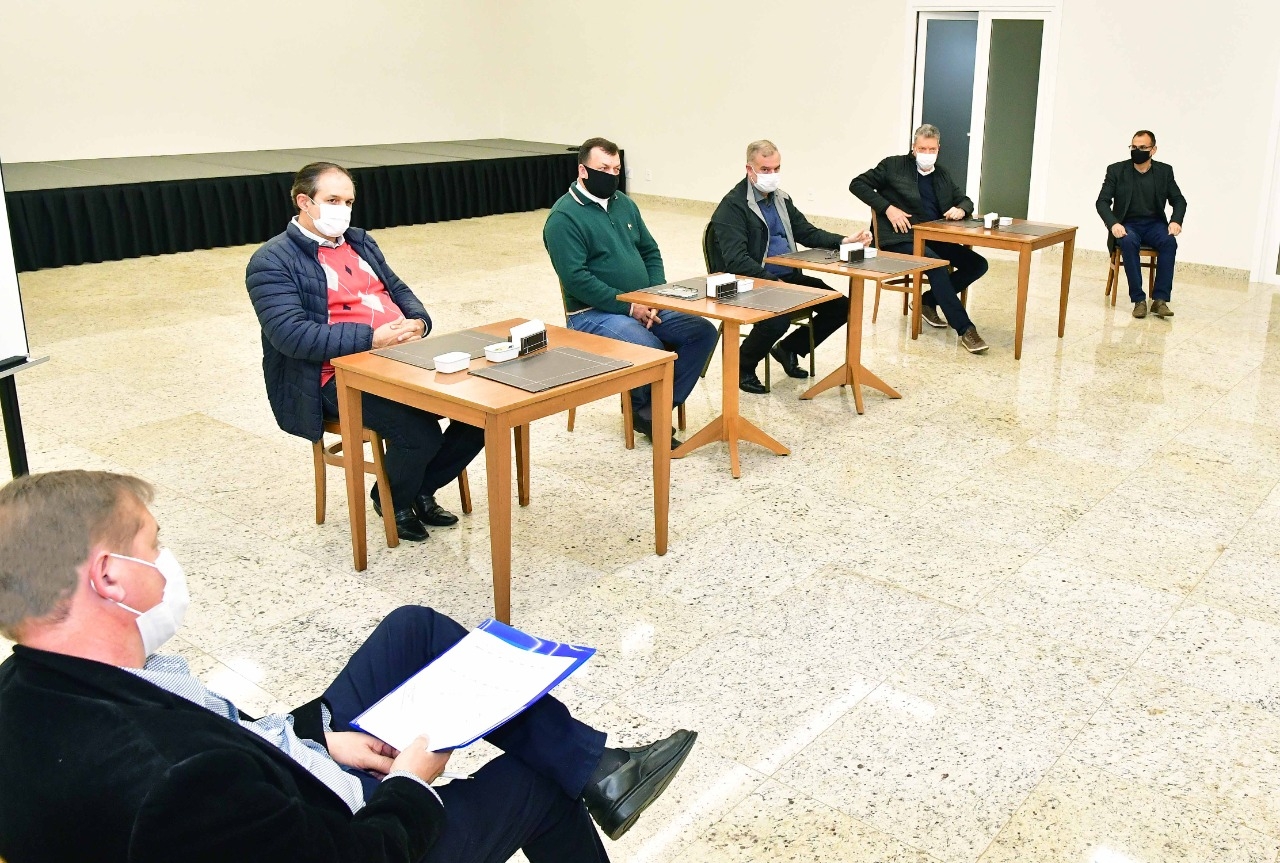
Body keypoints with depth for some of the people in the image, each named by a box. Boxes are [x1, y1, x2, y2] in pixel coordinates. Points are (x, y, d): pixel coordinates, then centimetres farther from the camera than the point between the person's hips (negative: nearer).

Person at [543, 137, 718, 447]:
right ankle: (641, 408, -1)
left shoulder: (624, 204, 13)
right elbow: (576, 278, -19)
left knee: (702, 332, -10)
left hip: (644, 306, 8)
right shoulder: (564, 217, -10)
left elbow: (650, 252, 17)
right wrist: (628, 306, -18)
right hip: (595, 313, -8)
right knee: (650, 350, -32)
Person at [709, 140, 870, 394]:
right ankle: (742, 366, -5)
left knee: (841, 306, -6)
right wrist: (773, 283, -29)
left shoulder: (781, 199, 15)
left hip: (788, 277, 8)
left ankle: (789, 349, 15)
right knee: (778, 318, -35)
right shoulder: (732, 205, -11)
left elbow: (807, 232, 19)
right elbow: (736, 261, -20)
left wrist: (844, 241, 1)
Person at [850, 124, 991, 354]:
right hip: (902, 238, -6)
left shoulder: (943, 175, 19)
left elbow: (965, 200, 23)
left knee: (978, 264, -11)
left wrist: (961, 209, -5)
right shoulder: (894, 166, 3)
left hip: (935, 238, 6)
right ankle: (965, 329, -32)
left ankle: (928, 300, 4)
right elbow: (857, 184, -1)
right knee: (936, 265, -33)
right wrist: (887, 208, -12)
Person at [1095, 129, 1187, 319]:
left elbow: (1179, 200, 7)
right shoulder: (1116, 170, -1)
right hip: (1128, 225, -2)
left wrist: (1176, 221, -15)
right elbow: (1102, 202, -6)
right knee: (1128, 242, -36)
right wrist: (1113, 224, -25)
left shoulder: (1164, 171, 5)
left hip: (1155, 224, 2)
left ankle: (1160, 299, -30)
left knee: (1169, 241, -31)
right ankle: (1138, 300, -32)